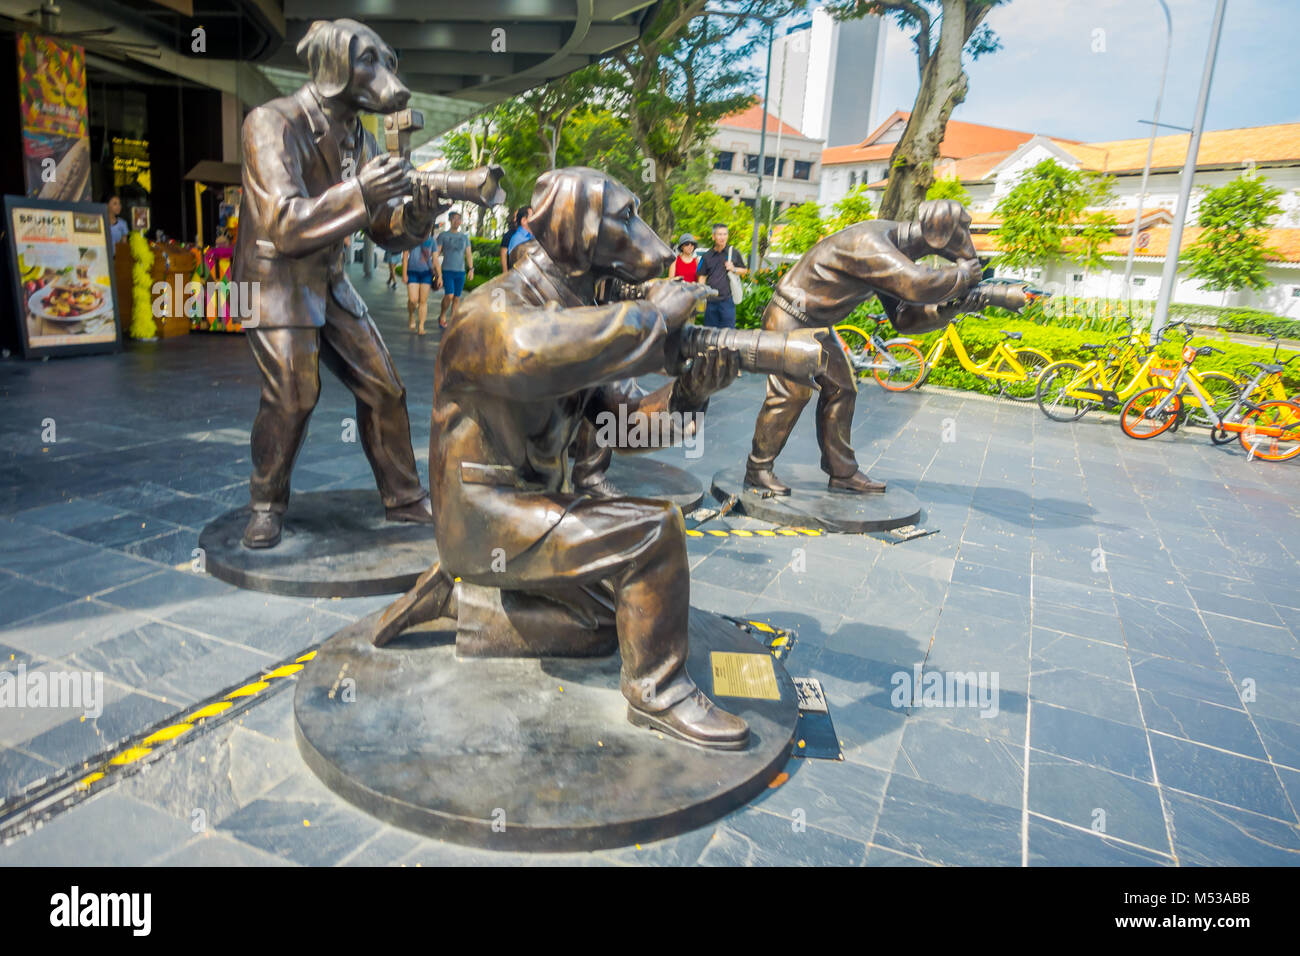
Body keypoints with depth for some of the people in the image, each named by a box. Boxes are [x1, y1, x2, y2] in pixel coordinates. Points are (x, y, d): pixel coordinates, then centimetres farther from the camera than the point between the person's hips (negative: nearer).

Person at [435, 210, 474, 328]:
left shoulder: (464, 237, 14)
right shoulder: (443, 235, 3)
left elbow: (469, 254, 11)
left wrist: (471, 269, -3)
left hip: (461, 271, 4)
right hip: (447, 270, -4)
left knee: (456, 298, 3)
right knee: (449, 295, -18)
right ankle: (442, 316, 3)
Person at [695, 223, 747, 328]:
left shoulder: (733, 253, 4)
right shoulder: (707, 256, 7)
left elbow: (745, 271, 13)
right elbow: (702, 277, 10)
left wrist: (733, 269, -7)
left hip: (727, 300, -2)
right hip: (710, 300, 2)